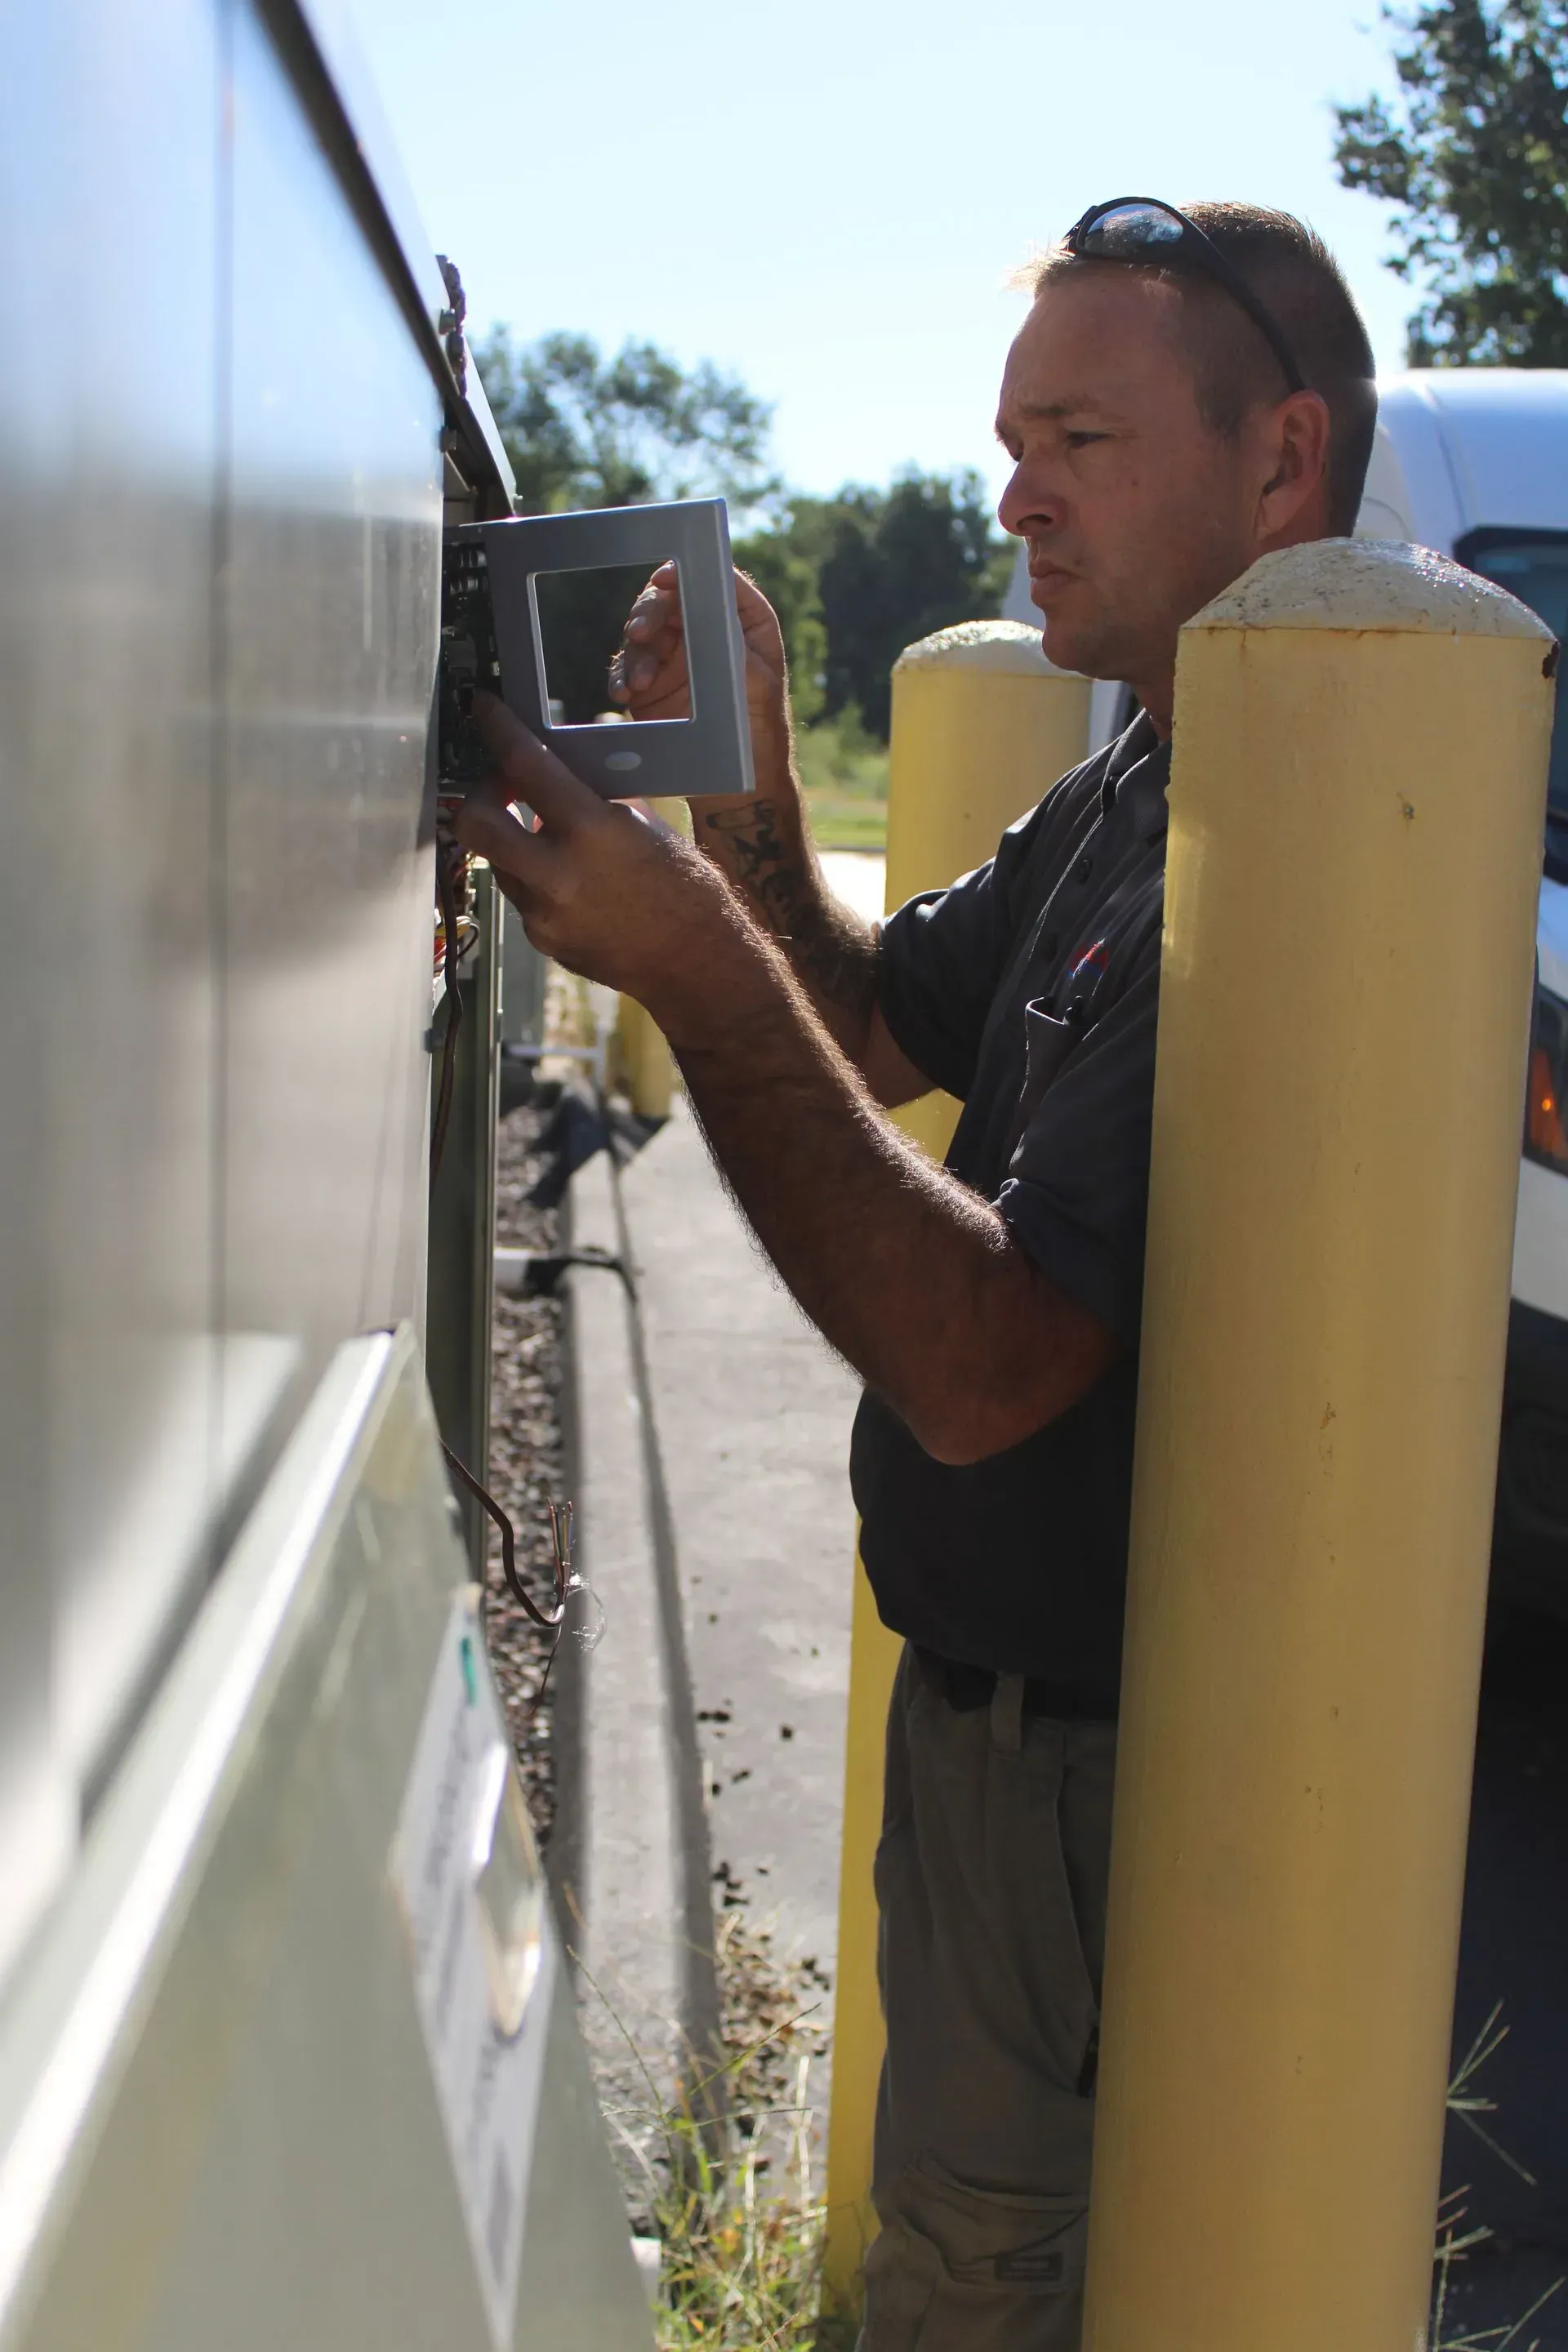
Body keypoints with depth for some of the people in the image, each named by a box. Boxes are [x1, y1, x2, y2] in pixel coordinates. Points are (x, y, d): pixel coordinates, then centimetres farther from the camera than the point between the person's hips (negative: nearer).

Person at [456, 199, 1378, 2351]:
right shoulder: (1124, 797, 8)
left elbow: (985, 1369, -30)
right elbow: (878, 1031, 16)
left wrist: (694, 971, -31)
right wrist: (746, 798, -1)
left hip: (1095, 1754, -9)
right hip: (1005, 1695, 10)